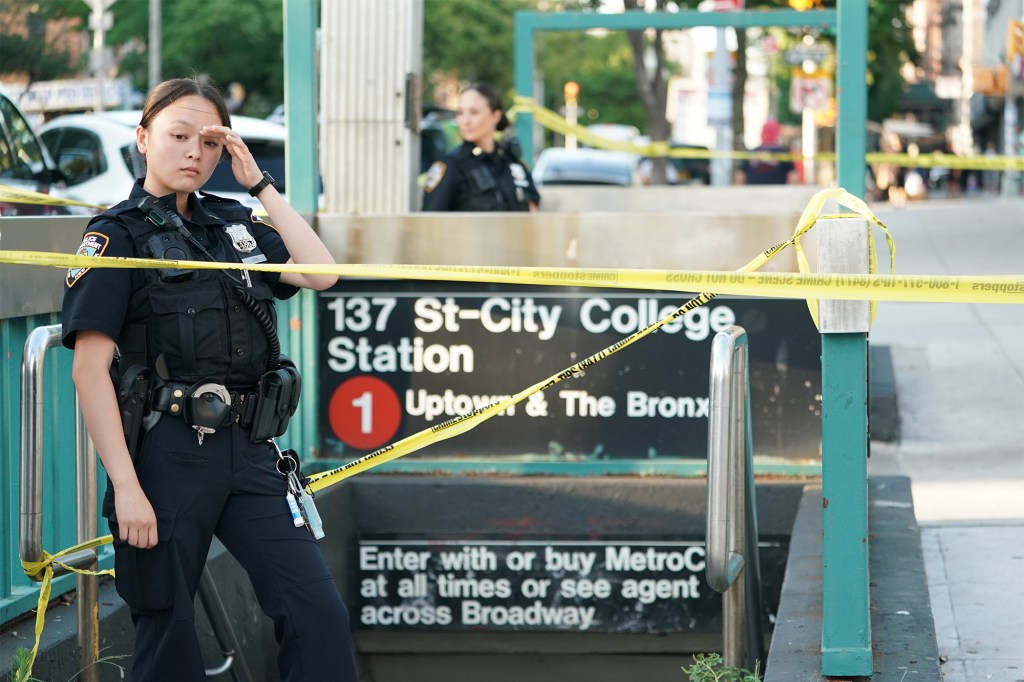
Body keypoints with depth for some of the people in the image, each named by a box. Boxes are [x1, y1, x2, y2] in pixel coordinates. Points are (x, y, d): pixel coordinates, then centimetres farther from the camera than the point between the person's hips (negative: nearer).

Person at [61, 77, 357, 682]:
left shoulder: (232, 223, 16)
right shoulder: (119, 235, -1)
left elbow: (319, 273, 2)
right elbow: (90, 369, -9)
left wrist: (260, 183, 4)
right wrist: (126, 487, -17)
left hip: (249, 451, 5)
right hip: (166, 455, -5)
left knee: (321, 614, -6)